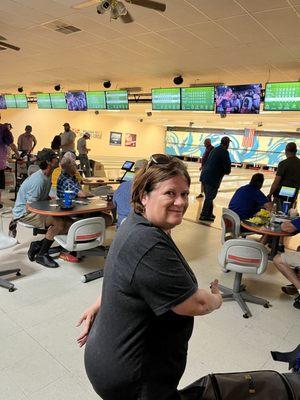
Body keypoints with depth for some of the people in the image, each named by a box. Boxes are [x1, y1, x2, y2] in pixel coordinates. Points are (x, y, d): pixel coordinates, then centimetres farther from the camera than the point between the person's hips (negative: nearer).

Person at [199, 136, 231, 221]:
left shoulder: (215, 150, 15)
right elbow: (227, 166, -14)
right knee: (209, 197, 2)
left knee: (209, 196, 18)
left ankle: (209, 213, 28)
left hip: (205, 175, 8)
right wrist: (227, 171, 10)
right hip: (213, 178, -8)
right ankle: (204, 215, 8)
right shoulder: (224, 152, -10)